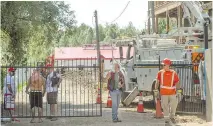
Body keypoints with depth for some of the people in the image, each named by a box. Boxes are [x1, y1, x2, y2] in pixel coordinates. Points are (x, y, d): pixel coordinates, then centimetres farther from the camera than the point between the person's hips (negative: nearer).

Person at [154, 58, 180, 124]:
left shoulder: (174, 73, -3)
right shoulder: (160, 73, -1)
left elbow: (177, 83, 0)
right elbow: (157, 82, 6)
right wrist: (156, 90, 1)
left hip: (172, 93, 0)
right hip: (163, 93, 0)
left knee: (174, 104, 0)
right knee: (165, 106, 1)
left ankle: (172, 116, 25)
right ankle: (166, 119, 13)